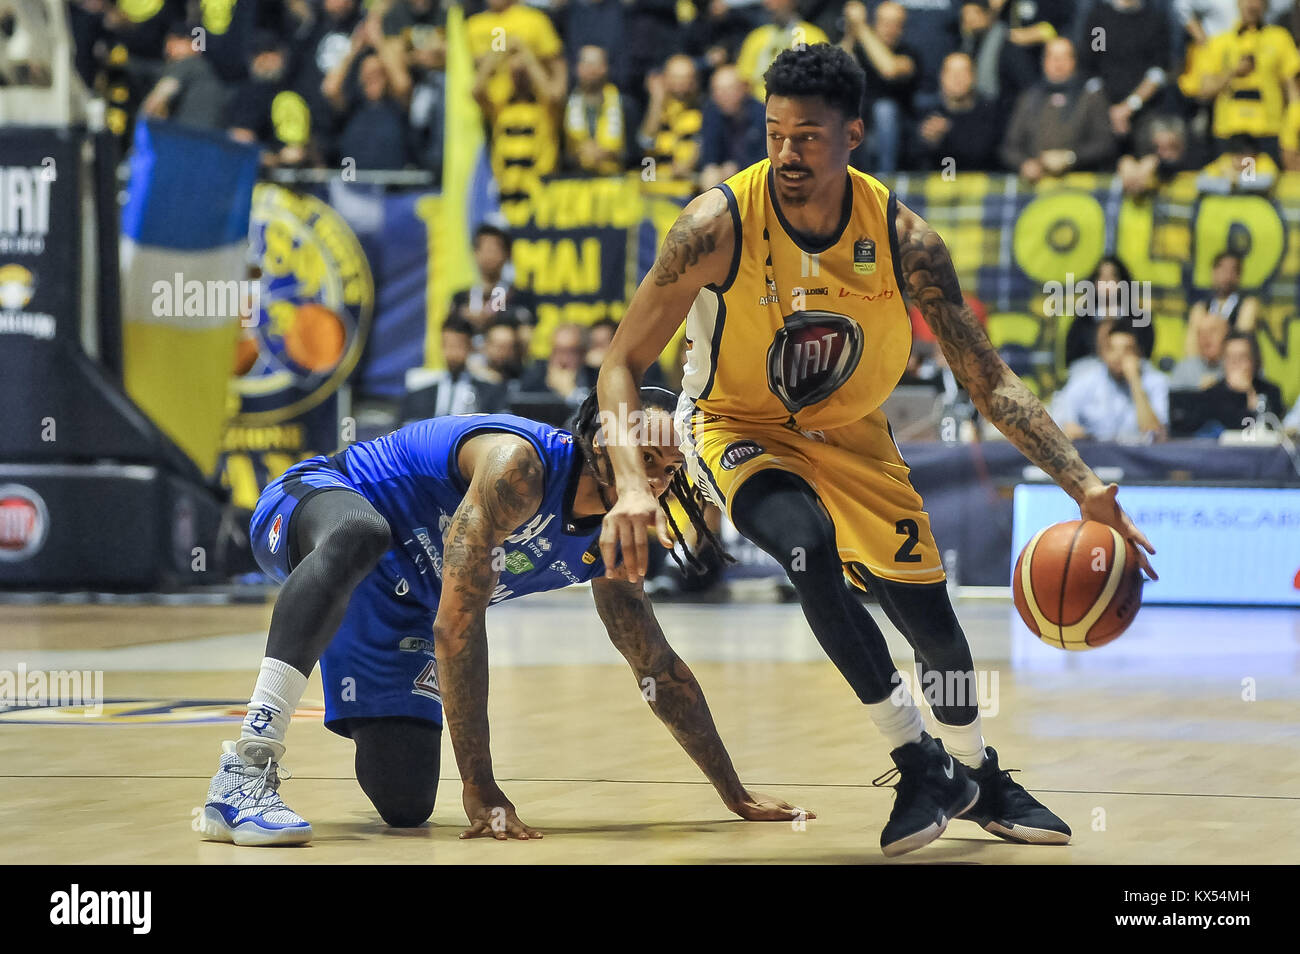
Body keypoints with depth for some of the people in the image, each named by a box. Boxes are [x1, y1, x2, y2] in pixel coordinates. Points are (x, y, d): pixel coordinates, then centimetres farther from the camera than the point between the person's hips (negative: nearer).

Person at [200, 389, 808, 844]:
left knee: (406, 805, -3)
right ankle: (246, 770, -52)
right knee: (361, 534, -45)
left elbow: (659, 669, 12)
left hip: (389, 605, 8)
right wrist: (478, 785, -37)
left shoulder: (608, 547, -1)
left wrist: (736, 795, 12)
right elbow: (458, 621, -34)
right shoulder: (519, 463, -28)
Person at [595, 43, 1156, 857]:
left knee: (929, 616, 5)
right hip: (739, 426, -3)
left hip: (849, 432, 3)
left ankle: (978, 776, 37)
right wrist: (632, 483, -37)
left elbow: (990, 381, -13)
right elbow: (623, 365, -20)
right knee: (808, 543, -34)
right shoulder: (720, 225, -26)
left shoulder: (903, 238, -20)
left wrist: (1084, 485, -24)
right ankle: (920, 764, -21)